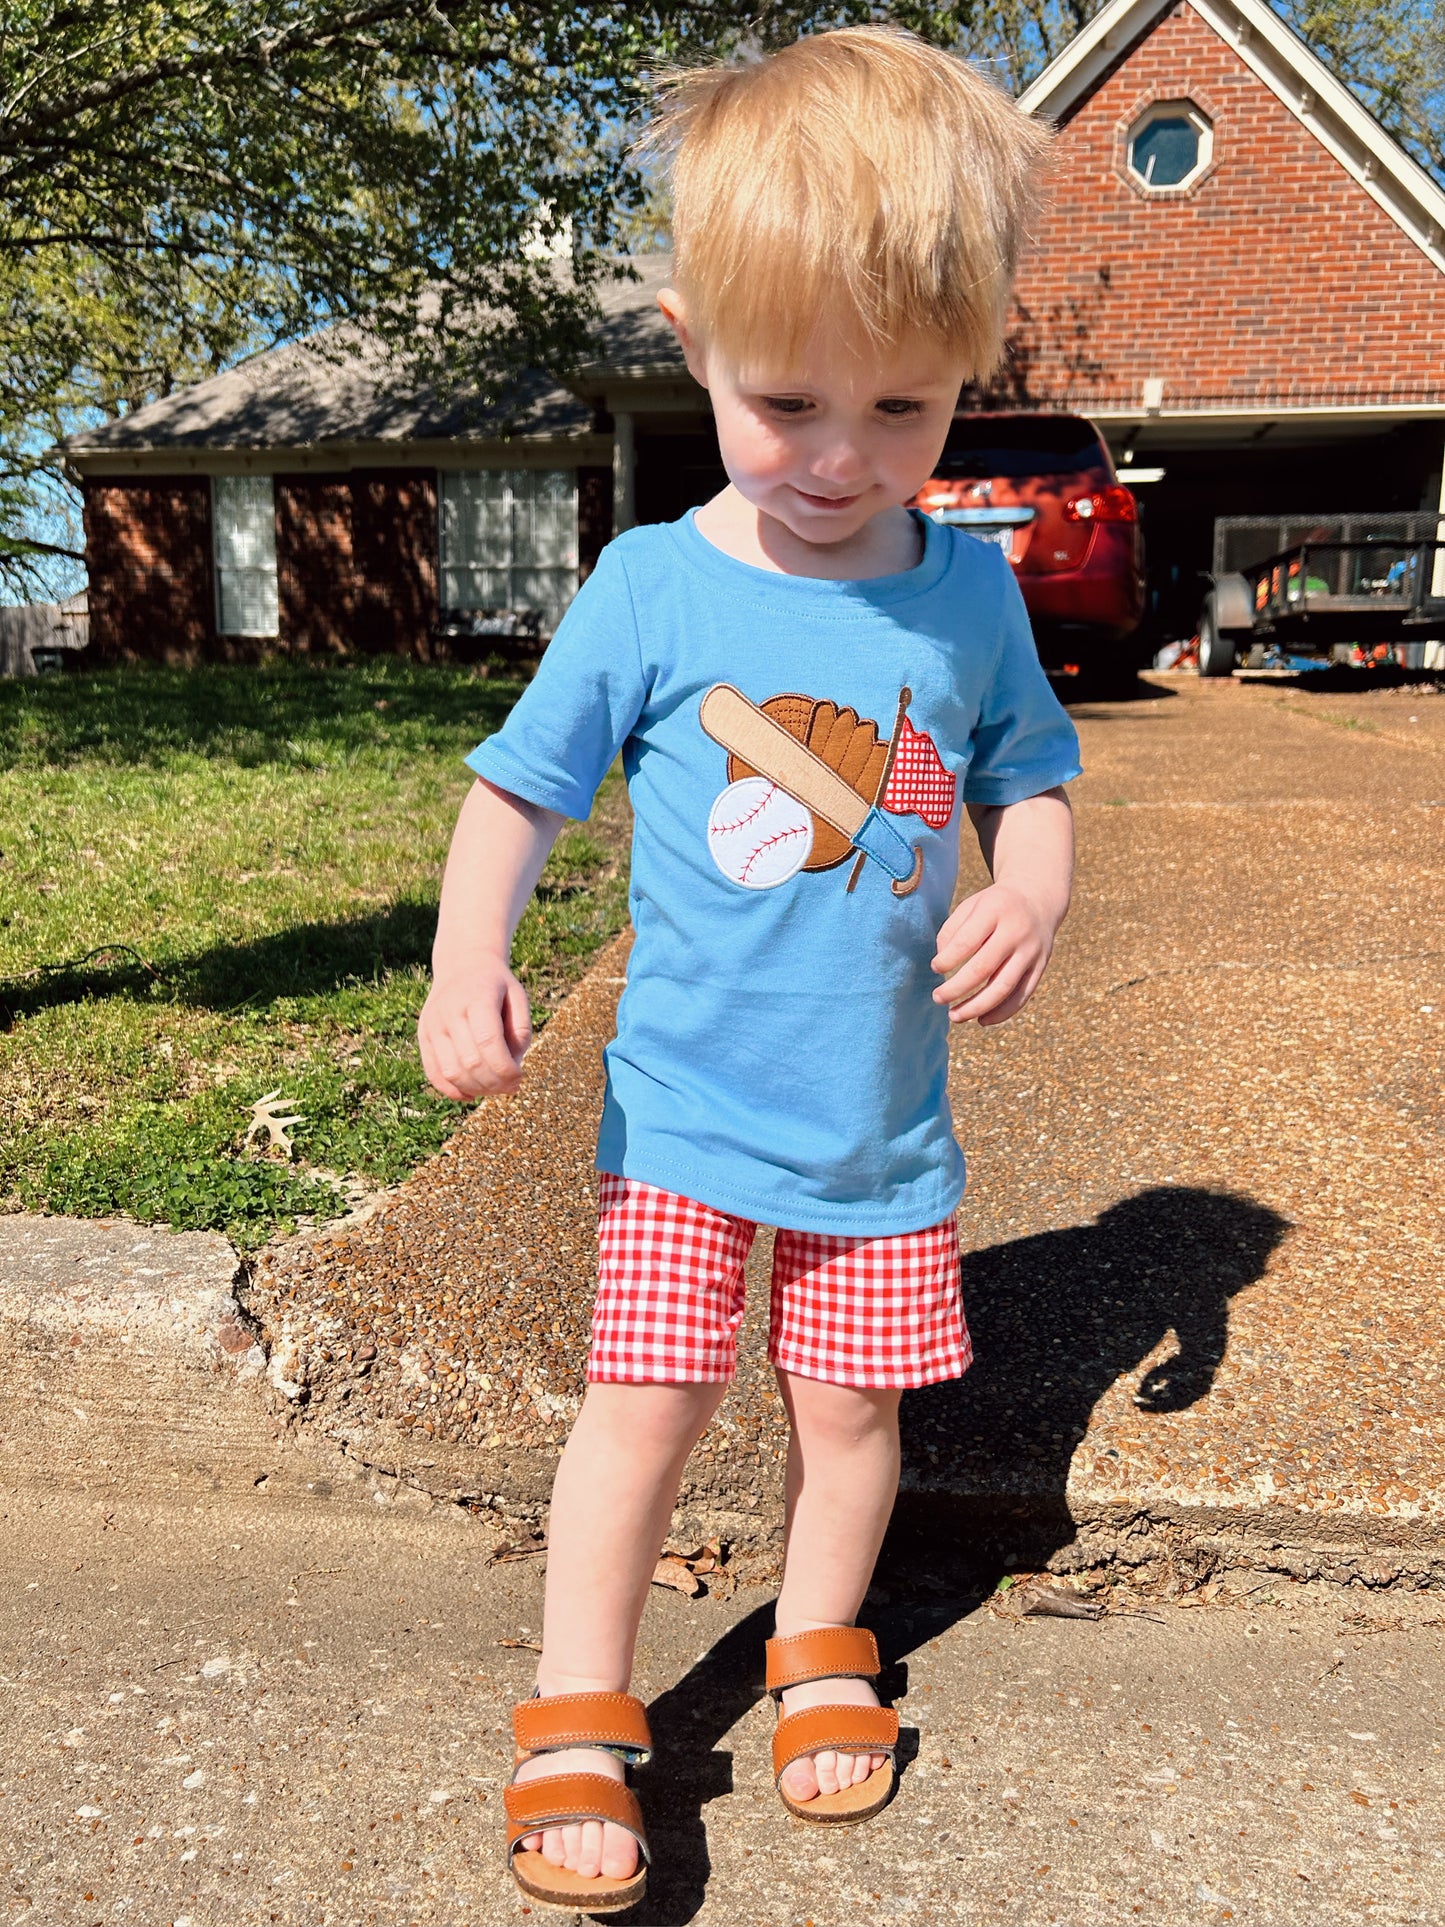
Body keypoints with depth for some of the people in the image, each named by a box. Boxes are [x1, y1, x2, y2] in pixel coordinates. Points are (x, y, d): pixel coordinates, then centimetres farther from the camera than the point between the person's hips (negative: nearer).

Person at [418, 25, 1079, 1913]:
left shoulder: (969, 591, -2)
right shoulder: (652, 588, -9)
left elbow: (1029, 777, 9)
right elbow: (520, 787, -4)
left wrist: (1032, 891, -12)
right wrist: (469, 958, -20)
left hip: (887, 1115, 2)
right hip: (685, 1107, -2)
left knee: (851, 1402, 14)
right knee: (646, 1396, 0)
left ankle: (823, 1647, 41)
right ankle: (581, 1716, 23)